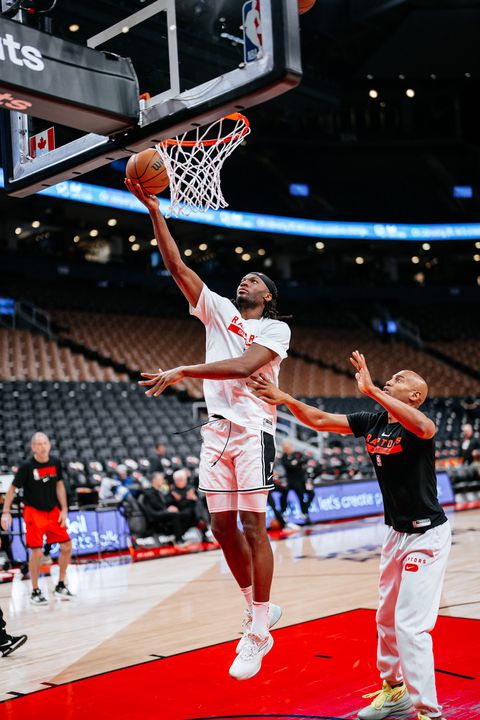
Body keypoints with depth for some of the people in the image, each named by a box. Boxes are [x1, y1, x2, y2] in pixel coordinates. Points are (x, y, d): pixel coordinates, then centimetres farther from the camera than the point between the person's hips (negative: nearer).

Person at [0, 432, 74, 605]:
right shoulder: (27, 467, -16)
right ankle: (35, 592, 9)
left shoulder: (55, 463, -4)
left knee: (67, 546, 2)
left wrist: (64, 510, 2)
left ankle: (60, 586, 20)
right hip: (34, 512, -5)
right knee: (37, 552, -10)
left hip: (53, 511, 5)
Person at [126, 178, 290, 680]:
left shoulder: (276, 328, 1)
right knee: (223, 526, 6)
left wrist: (182, 372, -23)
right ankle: (258, 609, 24)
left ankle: (257, 635, -1)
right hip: (216, 430, 6)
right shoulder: (218, 311, 16)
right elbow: (176, 266, 9)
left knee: (252, 526, -7)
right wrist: (153, 208, 3)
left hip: (252, 430, -5)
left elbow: (243, 366, -17)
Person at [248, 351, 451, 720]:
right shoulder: (372, 422, 1)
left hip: (427, 534, -8)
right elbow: (320, 420, 5)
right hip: (397, 533, 8)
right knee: (387, 618, 19)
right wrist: (284, 398, -8)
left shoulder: (415, 426, -20)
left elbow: (425, 427, -45)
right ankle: (395, 690, 38)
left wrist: (371, 389, -46)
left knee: (410, 625, -10)